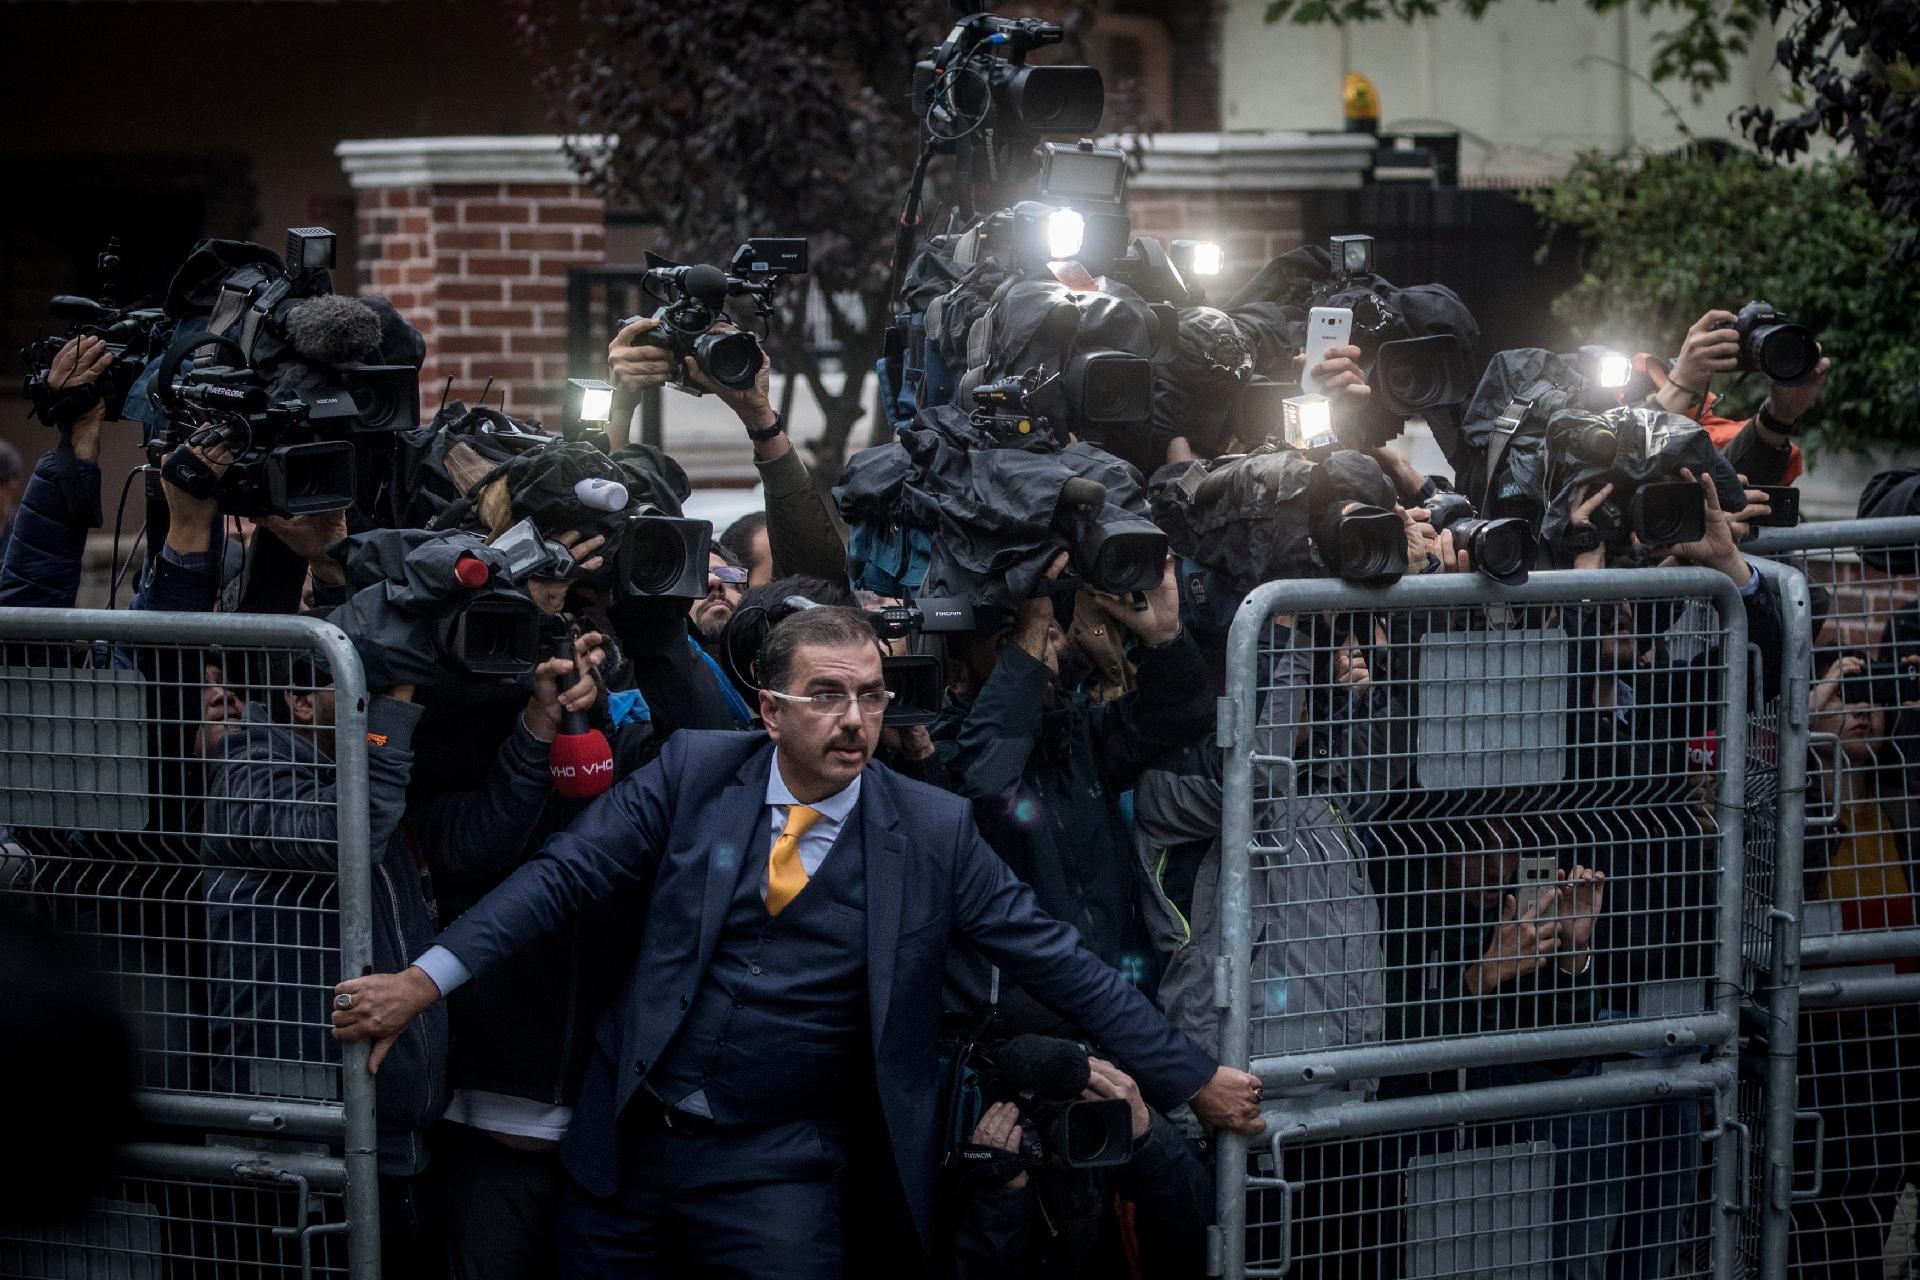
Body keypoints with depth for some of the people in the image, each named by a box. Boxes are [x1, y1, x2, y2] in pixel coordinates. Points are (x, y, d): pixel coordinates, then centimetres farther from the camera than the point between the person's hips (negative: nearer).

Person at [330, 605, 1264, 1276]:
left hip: (776, 1172, -2)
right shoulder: (694, 773, -3)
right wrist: (424, 980, -14)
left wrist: (1191, 1079, -3)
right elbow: (565, 875, -5)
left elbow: (1051, 958, -3)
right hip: (628, 1139, 2)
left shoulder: (933, 831, -5)